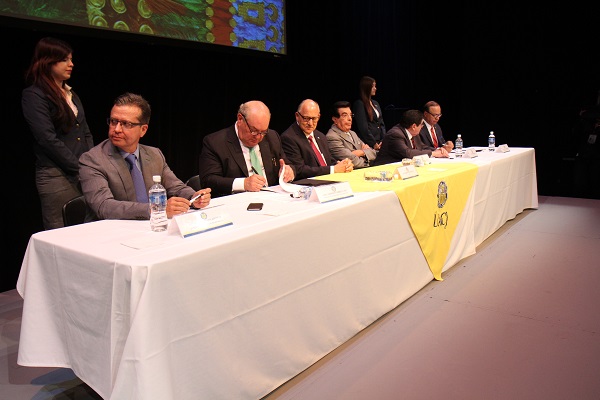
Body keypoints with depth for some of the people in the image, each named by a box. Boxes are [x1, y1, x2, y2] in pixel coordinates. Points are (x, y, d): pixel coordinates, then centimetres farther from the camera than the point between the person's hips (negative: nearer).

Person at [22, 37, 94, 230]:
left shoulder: (71, 94, 18)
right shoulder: (33, 95, -4)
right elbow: (48, 140, -13)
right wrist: (80, 168, -12)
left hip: (83, 176, 7)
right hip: (56, 176, -7)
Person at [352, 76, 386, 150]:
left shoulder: (375, 103, 18)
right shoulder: (359, 104, -6)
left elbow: (382, 124, 17)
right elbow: (363, 128, -13)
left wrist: (383, 141, 3)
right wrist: (374, 144, -11)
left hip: (379, 143, 7)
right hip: (368, 144, -7)